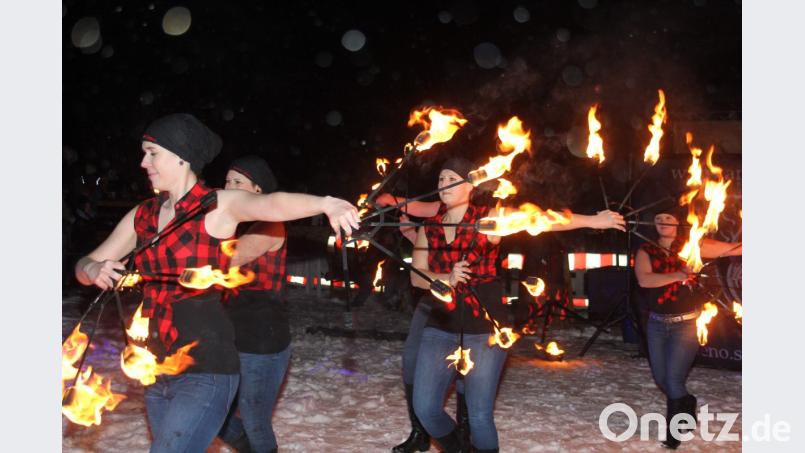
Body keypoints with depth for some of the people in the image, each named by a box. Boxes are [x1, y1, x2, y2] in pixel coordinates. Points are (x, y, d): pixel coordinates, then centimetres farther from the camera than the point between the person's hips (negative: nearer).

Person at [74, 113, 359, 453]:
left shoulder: (219, 206, -9)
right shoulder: (142, 215, 9)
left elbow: (273, 204, -30)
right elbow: (83, 265, 17)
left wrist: (326, 203, -49)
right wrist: (93, 270, -8)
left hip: (205, 371, -7)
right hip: (156, 372, 7)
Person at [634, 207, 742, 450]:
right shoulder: (646, 251, 1)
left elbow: (734, 248, -7)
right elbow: (644, 280, -17)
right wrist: (678, 275, -24)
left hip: (685, 324, -3)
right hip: (657, 324, 3)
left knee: (674, 379, -9)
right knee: (661, 380, 13)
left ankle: (674, 431, 12)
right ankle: (687, 405, 43)